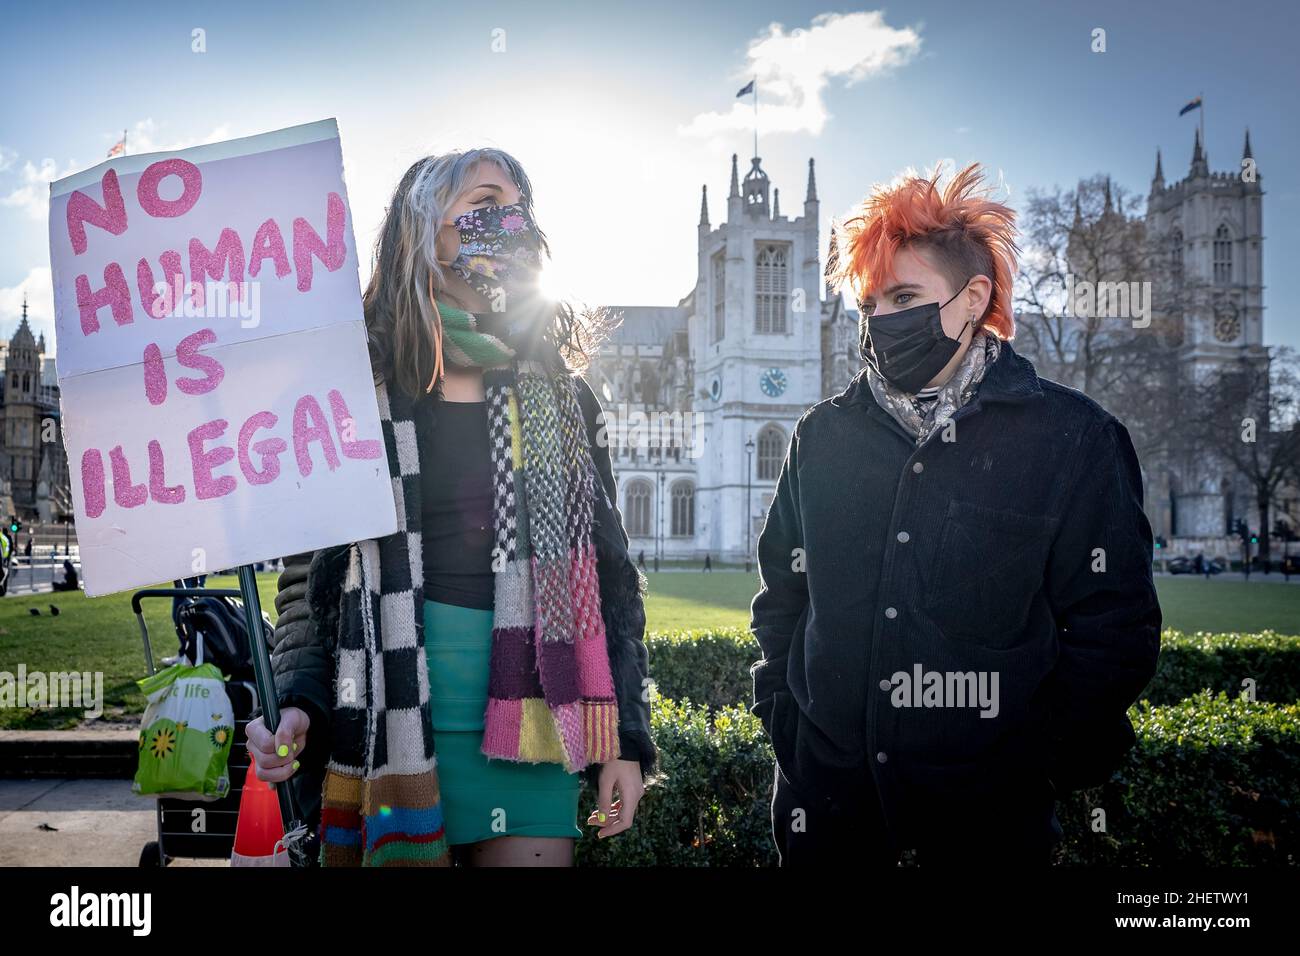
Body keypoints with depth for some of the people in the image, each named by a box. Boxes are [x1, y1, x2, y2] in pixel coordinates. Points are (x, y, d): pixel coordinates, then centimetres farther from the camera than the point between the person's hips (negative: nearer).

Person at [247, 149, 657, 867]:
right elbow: (308, 571, 4)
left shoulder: (557, 397, 8)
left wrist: (624, 740, 5)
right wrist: (298, 704, -11)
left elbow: (609, 573, 8)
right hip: (393, 720, -2)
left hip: (530, 727, 2)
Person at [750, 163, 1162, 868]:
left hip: (985, 801, -2)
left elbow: (1114, 629, -4)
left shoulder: (1073, 439, -5)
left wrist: (1042, 764, -8)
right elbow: (782, 592, 14)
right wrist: (781, 712, 5)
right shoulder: (822, 435, 5)